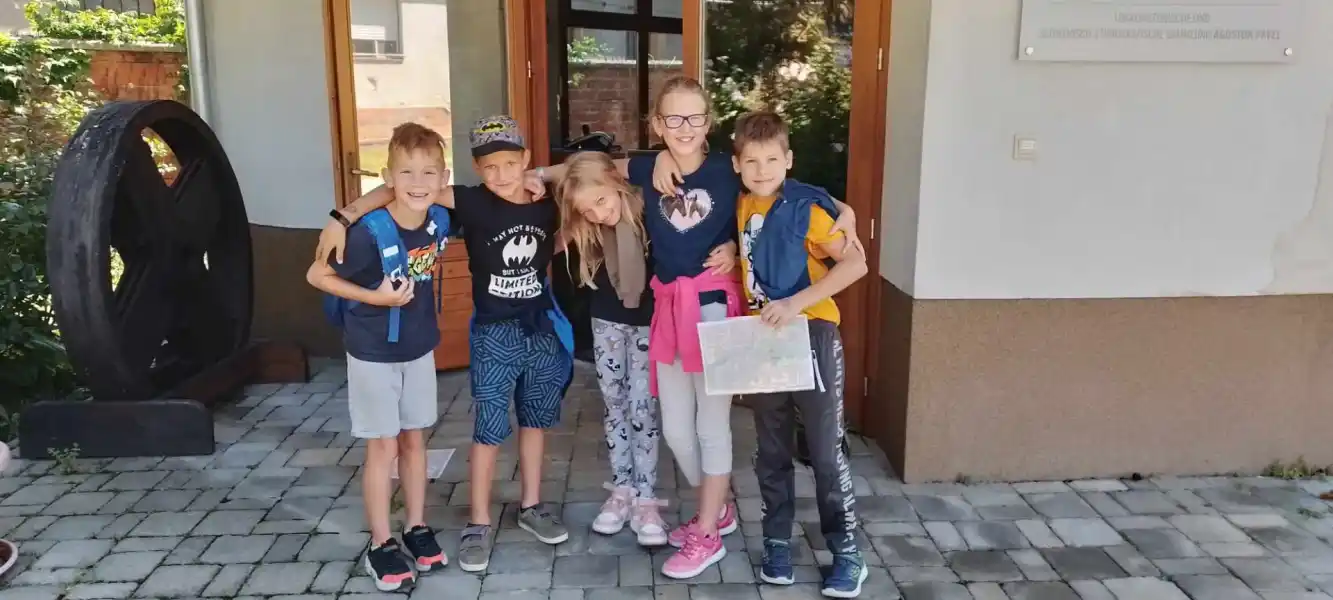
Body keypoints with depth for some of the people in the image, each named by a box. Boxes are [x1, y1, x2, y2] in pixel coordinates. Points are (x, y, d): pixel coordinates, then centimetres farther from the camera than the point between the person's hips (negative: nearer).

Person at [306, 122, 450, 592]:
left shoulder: (440, 221, -11)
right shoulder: (369, 232, -27)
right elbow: (316, 276, -17)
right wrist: (374, 297, -24)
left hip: (419, 347, 5)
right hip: (373, 352, -5)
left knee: (414, 439, 16)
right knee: (383, 447, 4)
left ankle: (417, 529, 31)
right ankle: (380, 545, 18)